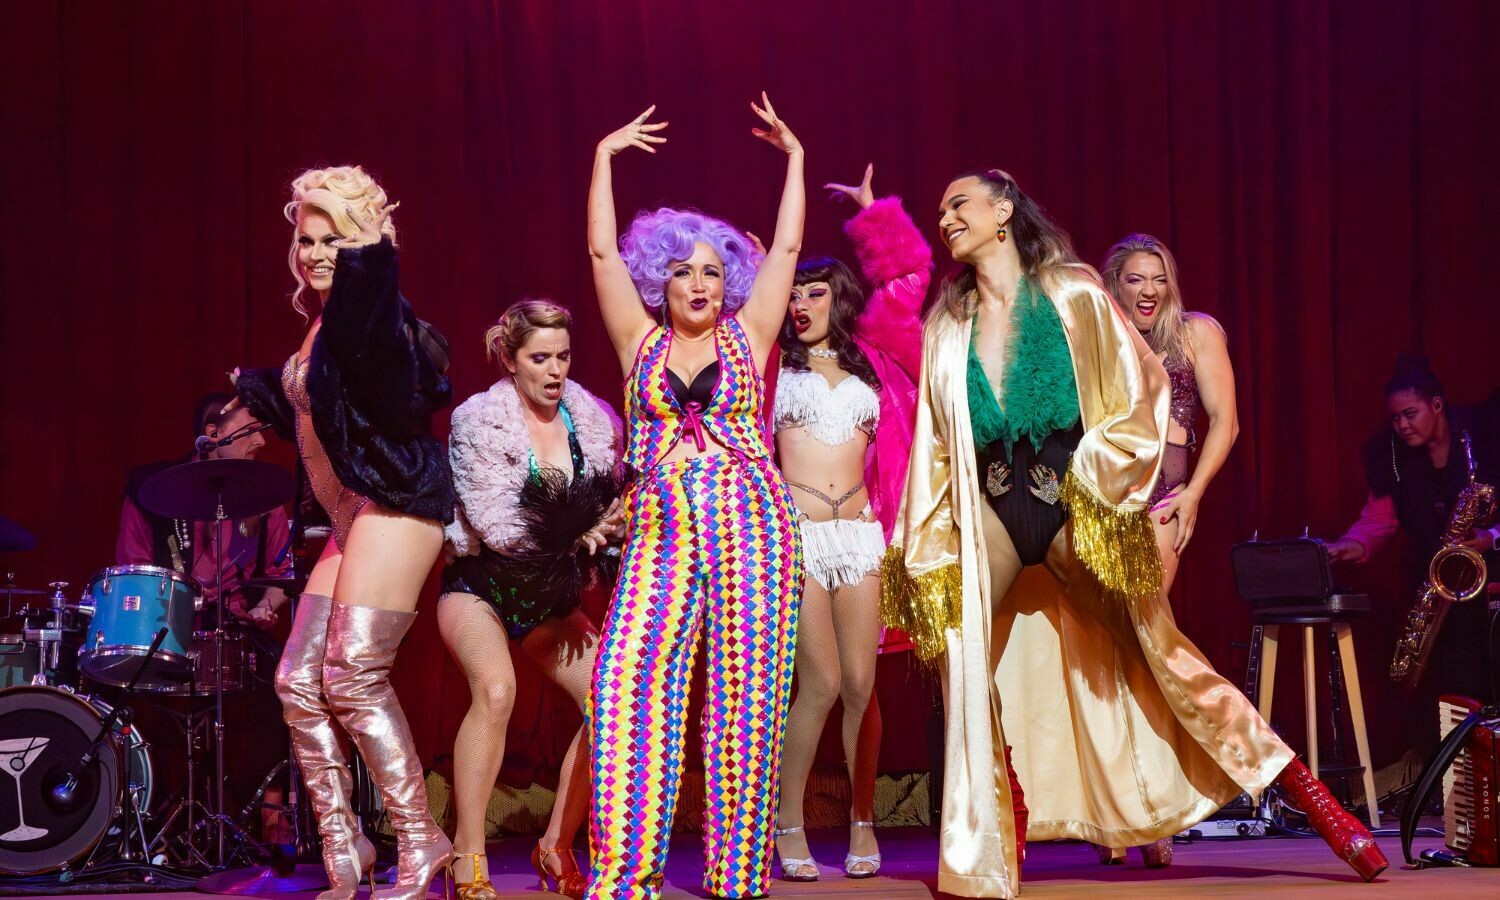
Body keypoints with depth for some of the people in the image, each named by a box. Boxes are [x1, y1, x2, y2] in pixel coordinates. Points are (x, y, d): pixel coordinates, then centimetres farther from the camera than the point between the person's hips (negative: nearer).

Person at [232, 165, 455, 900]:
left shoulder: (368, 312, -9)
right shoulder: (324, 323, 18)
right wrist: (259, 393, 42)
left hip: (396, 502, -10)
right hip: (352, 514, 10)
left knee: (353, 677, -16)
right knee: (300, 682, 3)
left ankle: (420, 840, -7)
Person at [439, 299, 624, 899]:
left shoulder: (591, 420, -1)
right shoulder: (478, 421, -13)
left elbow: (610, 503, 5)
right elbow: (494, 525, -20)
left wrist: (603, 533, -17)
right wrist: (574, 537, -27)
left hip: (549, 597, 5)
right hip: (480, 585, -5)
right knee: (495, 690, -31)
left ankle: (557, 846, 7)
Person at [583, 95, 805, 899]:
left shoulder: (746, 336, 12)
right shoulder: (641, 341, 13)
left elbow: (787, 247, 11)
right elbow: (603, 252, 9)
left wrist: (794, 158, 14)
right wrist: (604, 157, 11)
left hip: (753, 525, 0)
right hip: (661, 532, 0)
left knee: (745, 693, -3)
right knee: (630, 679, -15)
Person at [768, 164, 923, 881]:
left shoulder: (870, 356, 14)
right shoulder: (772, 362, 10)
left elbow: (908, 274, 17)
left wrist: (873, 213, 16)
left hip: (859, 531, 3)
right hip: (795, 531, -2)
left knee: (860, 684, 1)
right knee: (821, 683, -8)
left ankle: (862, 823, 12)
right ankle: (787, 825, 4)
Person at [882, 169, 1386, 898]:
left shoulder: (1073, 293, 0)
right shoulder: (948, 323, 10)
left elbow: (1140, 385, -1)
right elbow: (935, 440, 10)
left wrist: (1100, 480, -9)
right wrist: (925, 542, 3)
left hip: (1072, 501, -3)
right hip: (988, 508, 4)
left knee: (1157, 652, -3)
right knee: (965, 667, -7)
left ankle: (1311, 796, 3)